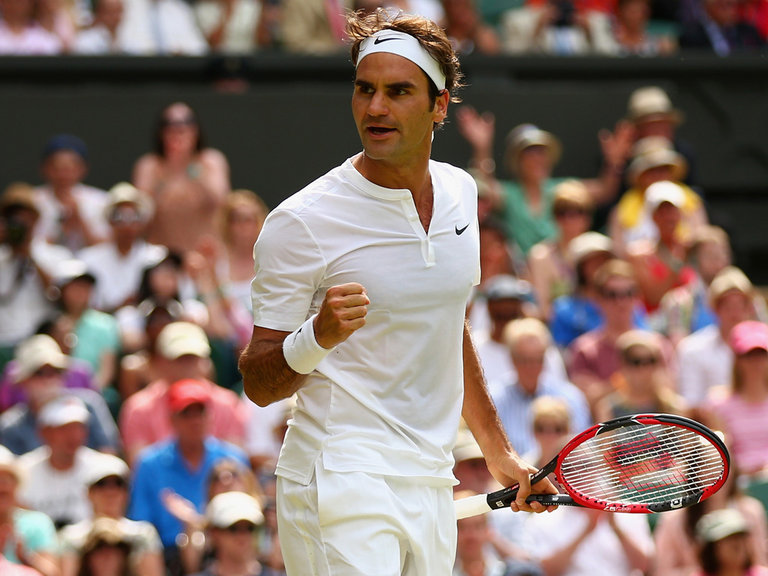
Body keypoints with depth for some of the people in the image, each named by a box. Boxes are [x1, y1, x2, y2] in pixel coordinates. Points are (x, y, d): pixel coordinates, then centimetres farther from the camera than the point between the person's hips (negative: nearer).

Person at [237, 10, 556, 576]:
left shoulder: (460, 193, 10)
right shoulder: (301, 221, -10)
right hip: (342, 482, -6)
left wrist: (497, 450, 27)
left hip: (431, 487, 6)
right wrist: (319, 337, -27)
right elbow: (258, 384, -8)